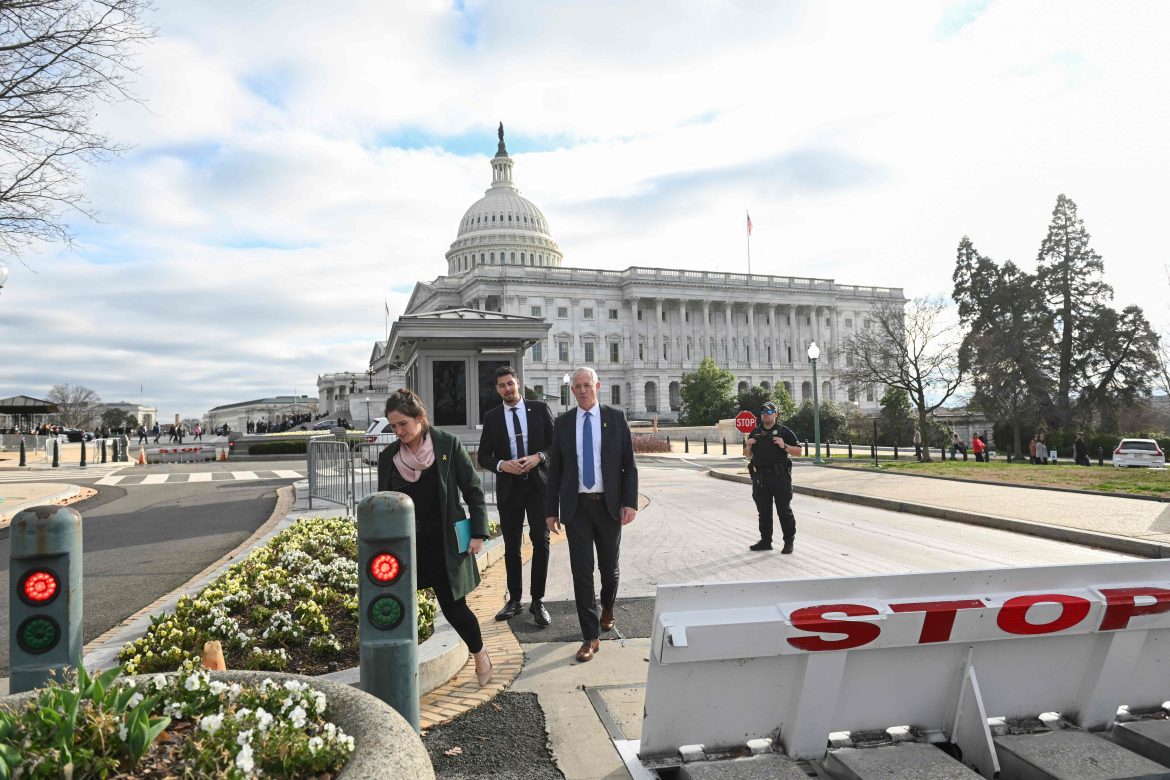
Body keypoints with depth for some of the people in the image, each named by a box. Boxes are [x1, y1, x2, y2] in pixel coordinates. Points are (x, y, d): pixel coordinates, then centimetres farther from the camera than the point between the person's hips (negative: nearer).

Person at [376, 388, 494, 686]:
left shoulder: (448, 445, -8)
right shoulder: (389, 456, 3)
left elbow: (473, 490, -4)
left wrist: (478, 532, -8)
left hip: (444, 542, -3)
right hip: (404, 542, 4)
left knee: (453, 605, 3)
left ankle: (480, 654, 31)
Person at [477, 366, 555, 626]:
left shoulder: (540, 408, 1)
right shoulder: (491, 417, 5)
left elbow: (556, 442, 2)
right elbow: (483, 455, 6)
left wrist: (539, 456, -15)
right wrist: (501, 464, -13)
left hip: (538, 483, -1)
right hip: (508, 487, 2)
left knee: (541, 542, -3)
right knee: (512, 546, 9)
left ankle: (537, 601, 8)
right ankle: (514, 600, 21)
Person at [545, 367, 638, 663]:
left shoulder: (616, 418, 1)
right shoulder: (563, 422, 4)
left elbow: (629, 463, 1)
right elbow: (555, 468, 6)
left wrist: (630, 502, -9)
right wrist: (551, 510, 3)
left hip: (609, 505, 0)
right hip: (576, 506, 0)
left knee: (609, 566, 15)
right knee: (581, 571, -2)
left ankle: (608, 608, 44)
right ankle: (591, 636, 7)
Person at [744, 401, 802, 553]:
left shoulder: (784, 431, 2)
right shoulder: (755, 433, 14)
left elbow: (798, 451, 0)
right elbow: (748, 454, 20)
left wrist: (784, 446, -17)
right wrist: (748, 445, -1)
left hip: (780, 477, -4)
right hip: (760, 478, 4)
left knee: (784, 511, 0)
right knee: (763, 511, 9)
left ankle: (788, 542, 8)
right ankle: (765, 541, 18)